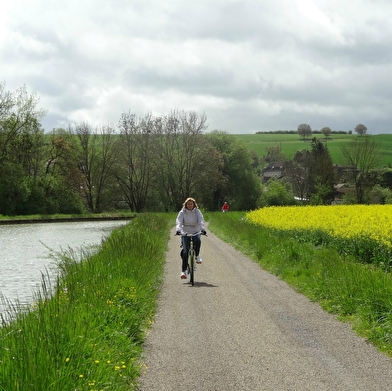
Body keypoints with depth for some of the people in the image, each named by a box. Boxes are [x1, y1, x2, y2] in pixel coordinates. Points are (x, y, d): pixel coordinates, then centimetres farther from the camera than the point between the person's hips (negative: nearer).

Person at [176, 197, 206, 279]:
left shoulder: (197, 212, -1)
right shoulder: (182, 212, -3)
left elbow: (201, 221, -15)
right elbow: (178, 222, -17)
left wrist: (203, 229, -35)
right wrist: (178, 230, -37)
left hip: (195, 232, 0)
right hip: (185, 233, 0)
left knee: (197, 241, -35)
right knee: (185, 251, -14)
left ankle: (197, 256, -7)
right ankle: (184, 271, -11)